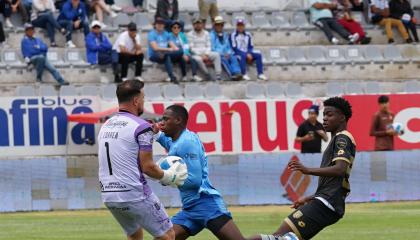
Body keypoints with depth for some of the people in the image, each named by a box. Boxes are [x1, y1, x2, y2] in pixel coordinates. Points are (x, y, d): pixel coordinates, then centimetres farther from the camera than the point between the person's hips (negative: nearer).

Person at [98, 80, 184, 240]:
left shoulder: (106, 126, 12)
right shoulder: (140, 127, -11)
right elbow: (147, 167, -12)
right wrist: (169, 177, 5)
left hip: (108, 195, 8)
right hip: (134, 195, -8)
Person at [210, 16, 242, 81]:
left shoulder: (225, 35, 24)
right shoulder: (212, 35, 4)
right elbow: (213, 48, -4)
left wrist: (228, 53, 0)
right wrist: (222, 54, -14)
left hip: (226, 55, 5)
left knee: (233, 58, -28)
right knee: (224, 59, -37)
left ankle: (237, 72, -49)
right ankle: (232, 75, -49)